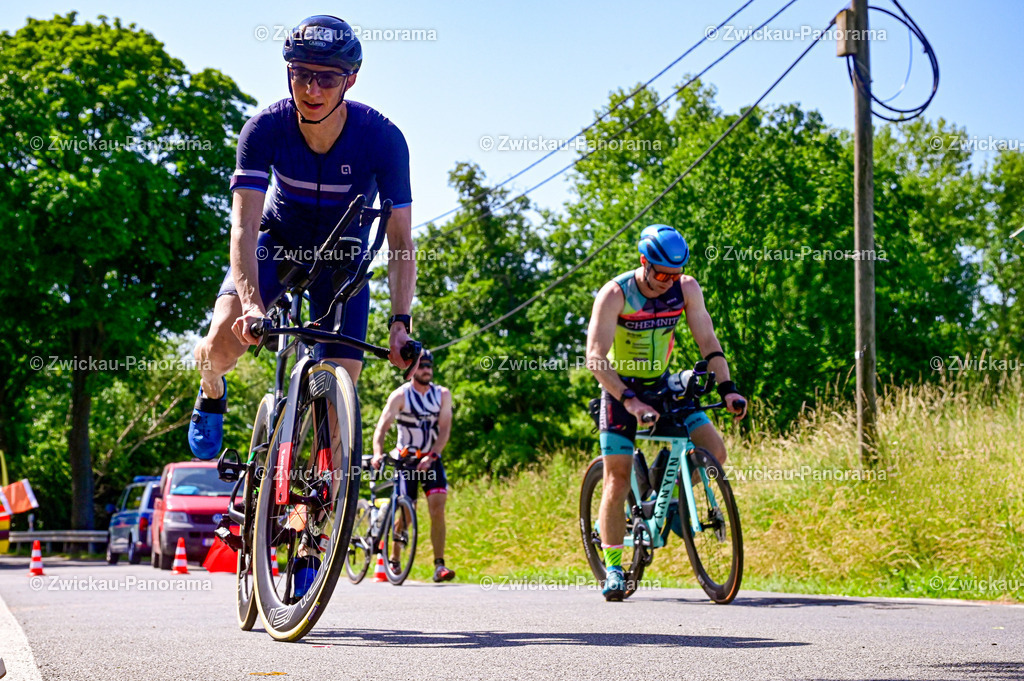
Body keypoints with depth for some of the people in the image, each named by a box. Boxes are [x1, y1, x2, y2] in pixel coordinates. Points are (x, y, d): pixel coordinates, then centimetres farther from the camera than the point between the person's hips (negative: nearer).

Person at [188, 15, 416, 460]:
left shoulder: (382, 139, -27)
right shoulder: (265, 128, -26)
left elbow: (400, 241, -22)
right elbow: (245, 225, -32)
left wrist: (400, 322, -33)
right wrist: (252, 303, -48)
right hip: (278, 242, 0)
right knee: (221, 345, -23)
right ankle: (212, 392, 14)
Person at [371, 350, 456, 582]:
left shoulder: (442, 395, -1)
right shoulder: (400, 395, -9)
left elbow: (444, 429, -8)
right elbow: (382, 426, -18)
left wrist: (431, 456, -22)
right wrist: (378, 453, -36)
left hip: (431, 459, 2)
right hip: (405, 458, -2)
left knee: (437, 508, -13)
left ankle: (439, 565, -15)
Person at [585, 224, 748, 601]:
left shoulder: (686, 288, -12)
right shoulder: (615, 294, -23)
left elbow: (707, 342, -8)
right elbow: (595, 358, -28)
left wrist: (727, 389, -22)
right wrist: (630, 401, -38)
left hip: (662, 386, 4)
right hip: (621, 389, -4)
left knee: (714, 449, -13)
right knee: (618, 479, -9)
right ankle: (613, 568, 2)